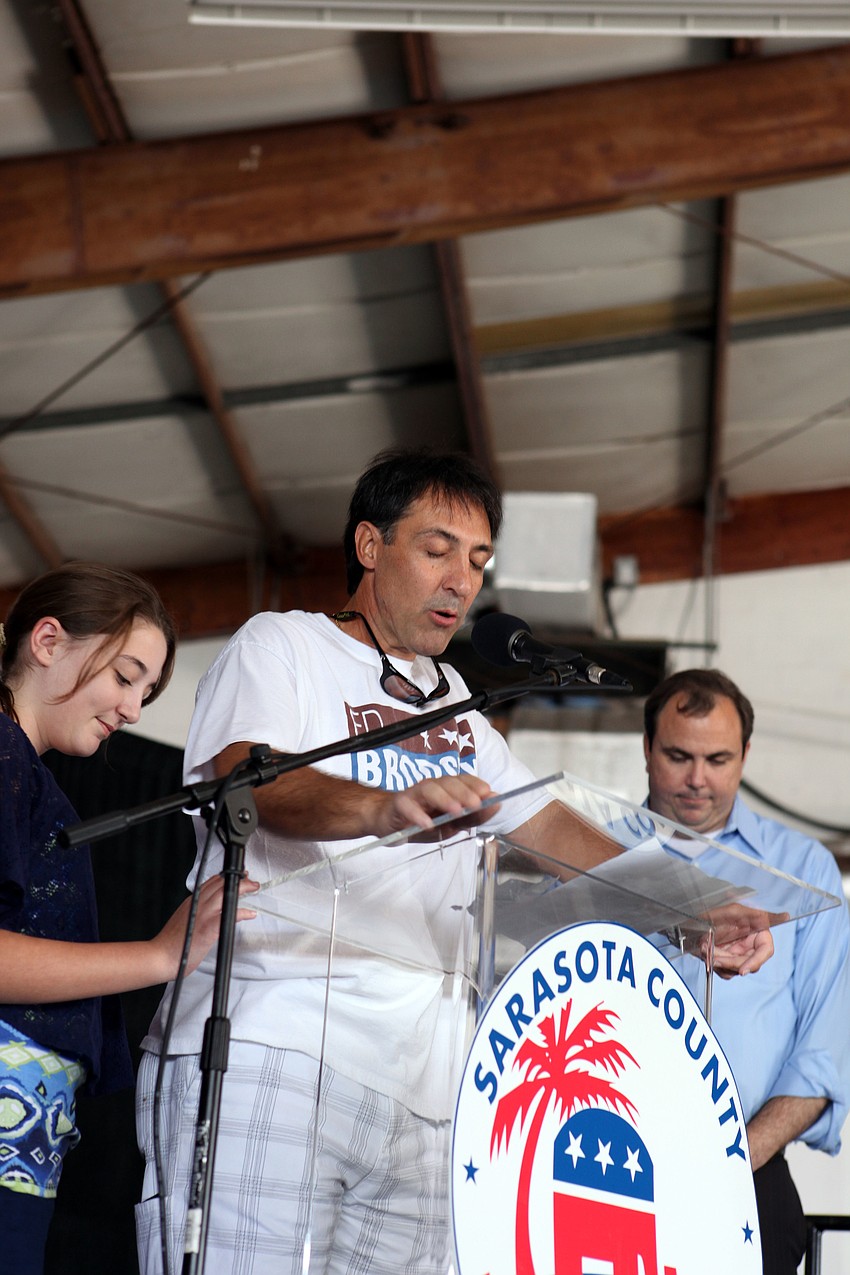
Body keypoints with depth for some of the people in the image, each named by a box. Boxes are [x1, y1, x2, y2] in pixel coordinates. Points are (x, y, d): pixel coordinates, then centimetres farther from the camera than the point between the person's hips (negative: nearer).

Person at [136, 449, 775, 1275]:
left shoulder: (451, 700, 27)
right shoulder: (282, 645, 5)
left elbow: (548, 824, 28)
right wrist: (389, 808, -36)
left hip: (410, 1085, 7)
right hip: (266, 1053, -6)